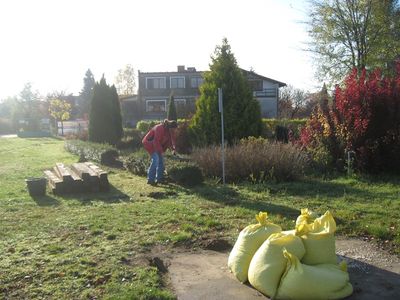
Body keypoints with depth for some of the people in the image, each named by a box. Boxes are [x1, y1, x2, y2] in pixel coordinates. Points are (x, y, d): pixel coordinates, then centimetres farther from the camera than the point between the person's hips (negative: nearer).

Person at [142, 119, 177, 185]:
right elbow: (156, 141, -28)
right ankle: (150, 180, -16)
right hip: (149, 143, -9)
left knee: (161, 160, 6)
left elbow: (170, 140, 6)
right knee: (155, 159, -20)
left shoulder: (169, 131, -1)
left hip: (156, 144, 10)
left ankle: (159, 179, 15)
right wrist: (160, 150, -24)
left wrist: (173, 149, -8)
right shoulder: (160, 128, -28)